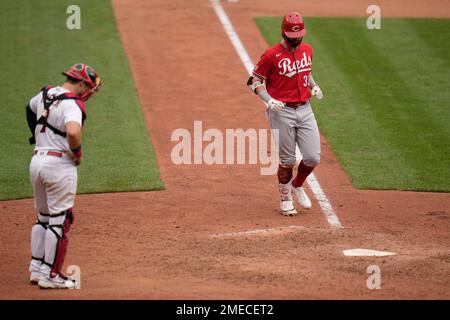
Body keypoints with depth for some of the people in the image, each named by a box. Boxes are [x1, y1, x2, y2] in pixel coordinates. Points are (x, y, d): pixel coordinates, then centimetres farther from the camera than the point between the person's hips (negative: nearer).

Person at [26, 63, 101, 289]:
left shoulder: (46, 94, 9)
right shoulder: (73, 104, -17)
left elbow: (30, 108, 30)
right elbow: (73, 132, -35)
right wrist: (77, 152, -15)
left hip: (36, 161, 8)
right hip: (60, 163, -8)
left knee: (43, 217, 19)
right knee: (60, 220, 0)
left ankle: (36, 269, 21)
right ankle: (50, 275, 2)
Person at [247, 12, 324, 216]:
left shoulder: (307, 50, 7)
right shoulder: (272, 55, -11)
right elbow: (254, 80, -5)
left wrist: (314, 86, 6)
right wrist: (268, 100, -19)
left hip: (305, 109, 5)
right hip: (282, 112, -5)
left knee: (313, 157, -2)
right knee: (287, 160, 2)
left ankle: (297, 186, 26)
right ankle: (285, 198, 23)